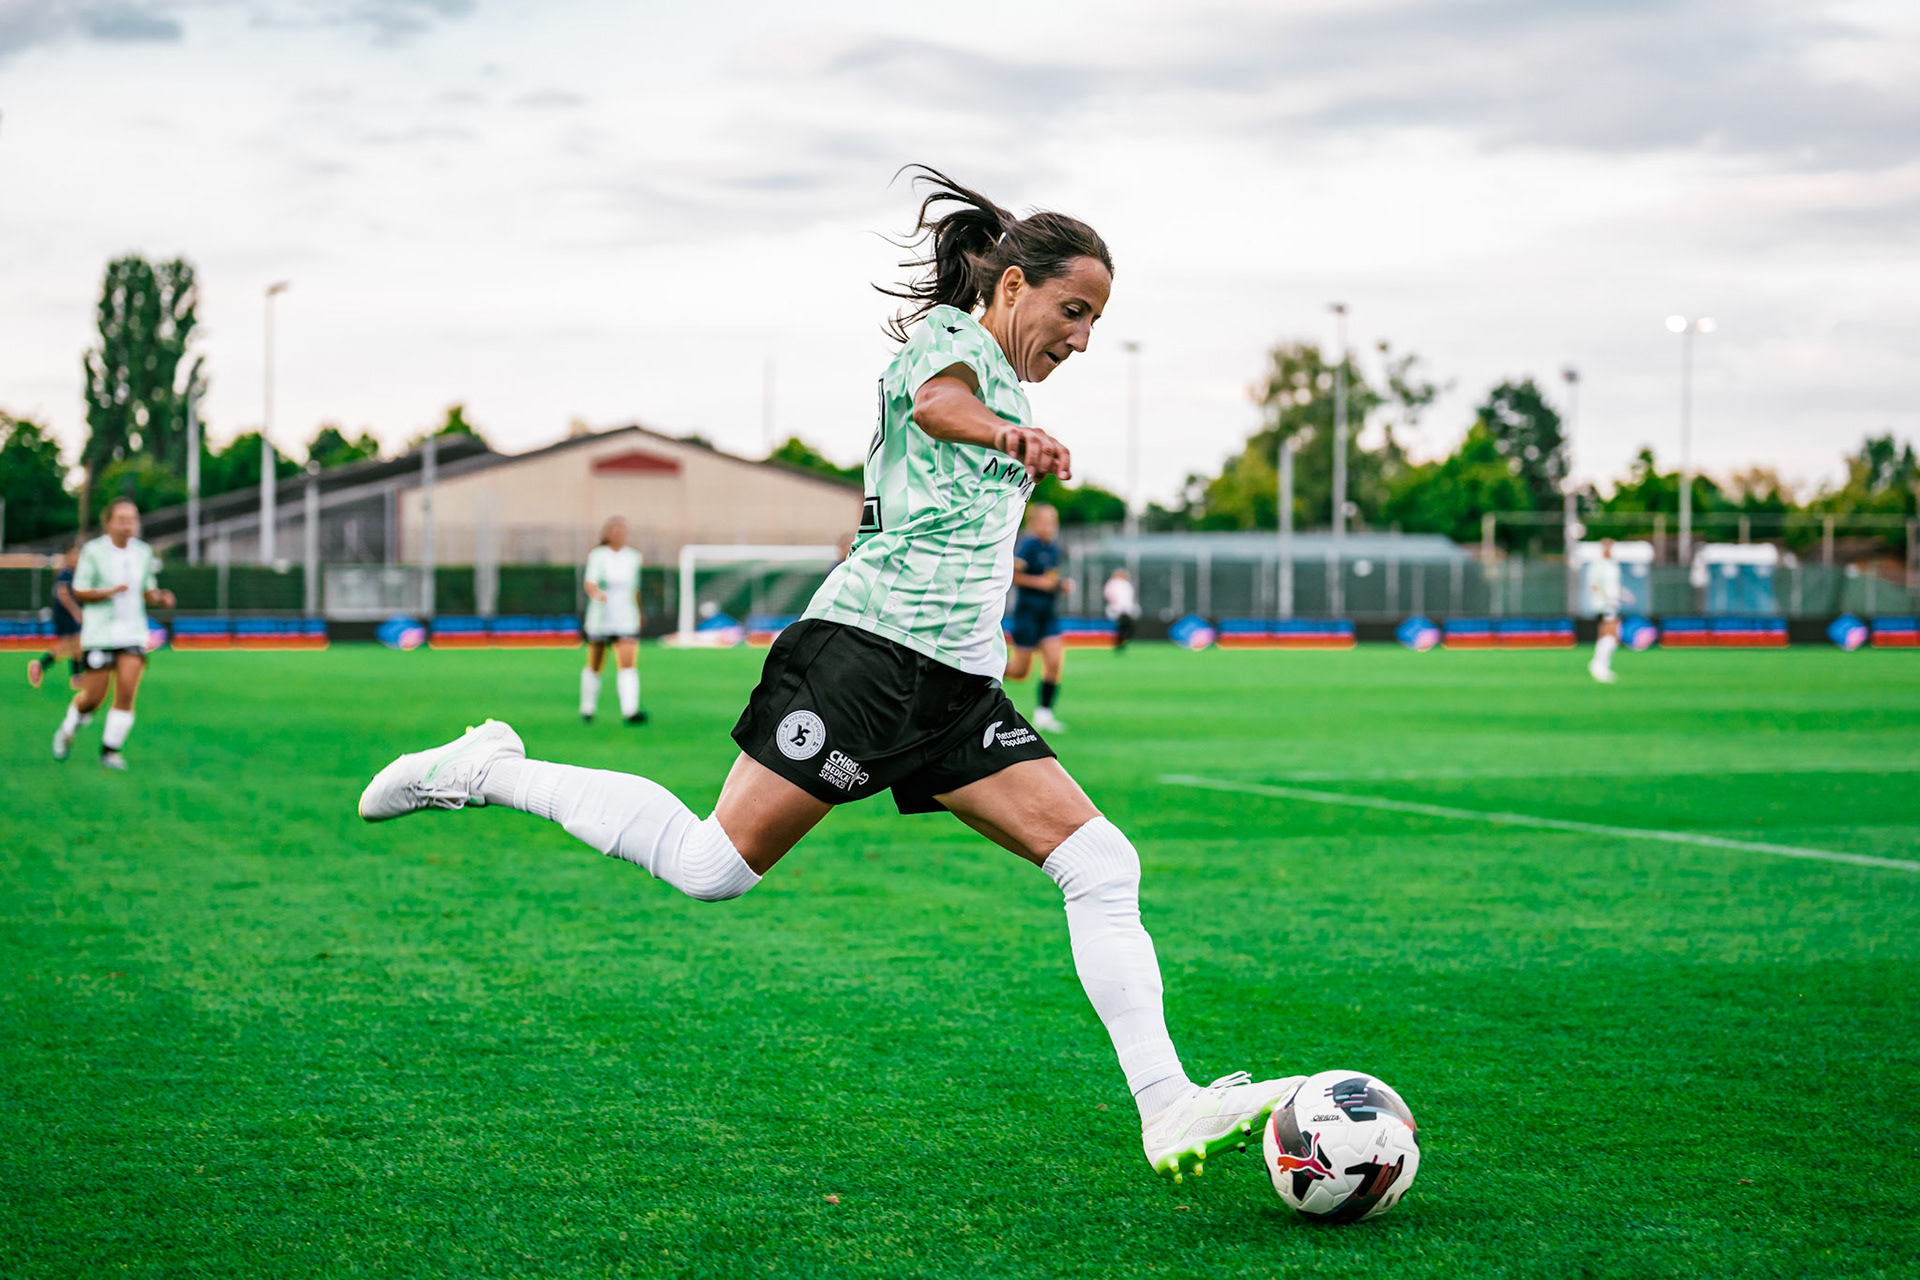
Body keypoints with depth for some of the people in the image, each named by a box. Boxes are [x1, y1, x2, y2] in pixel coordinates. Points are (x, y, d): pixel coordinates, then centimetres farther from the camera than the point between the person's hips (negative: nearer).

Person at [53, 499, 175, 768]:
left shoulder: (144, 552, 7)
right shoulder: (93, 551, -6)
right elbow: (79, 593, -6)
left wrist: (161, 599, -6)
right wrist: (109, 592, -22)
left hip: (133, 632, 3)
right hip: (99, 634, -3)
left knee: (127, 692, -11)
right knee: (93, 697, -1)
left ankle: (111, 750, 0)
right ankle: (67, 732, 29)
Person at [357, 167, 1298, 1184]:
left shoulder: (1002, 382, 25)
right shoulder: (948, 332, -2)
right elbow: (935, 397, -27)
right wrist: (1007, 431, -48)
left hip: (960, 686, 9)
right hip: (869, 649, -9)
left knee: (1102, 865, -5)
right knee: (711, 868, -13)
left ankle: (1168, 1109, -9)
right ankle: (486, 772, 4)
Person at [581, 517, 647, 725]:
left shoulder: (633, 557, 6)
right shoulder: (597, 556, -6)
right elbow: (589, 583, -21)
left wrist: (639, 613, 26)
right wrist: (596, 593, -43)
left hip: (626, 621, 2)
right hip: (600, 620, -2)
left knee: (628, 665, -15)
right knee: (594, 667, 11)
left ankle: (629, 711, -25)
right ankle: (587, 709, 30)